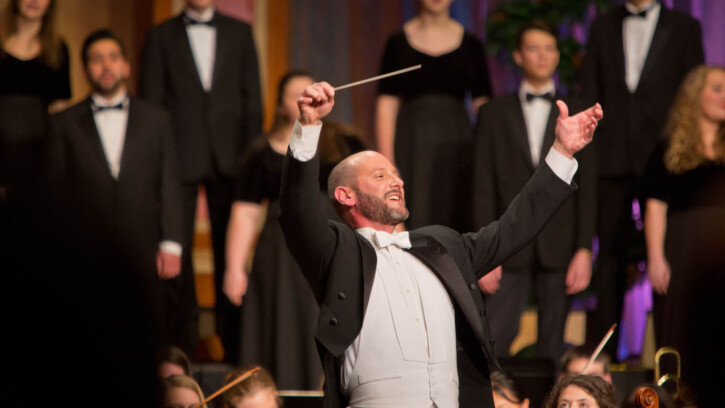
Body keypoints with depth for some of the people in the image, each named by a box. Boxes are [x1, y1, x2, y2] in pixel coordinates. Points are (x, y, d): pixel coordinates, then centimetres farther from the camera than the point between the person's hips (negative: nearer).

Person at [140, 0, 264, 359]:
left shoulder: (239, 33, 10)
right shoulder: (161, 37, 6)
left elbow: (252, 97, 9)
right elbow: (151, 101, 4)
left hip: (228, 155, 1)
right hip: (181, 158, -1)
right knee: (177, 248, -1)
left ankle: (232, 336, 9)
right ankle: (182, 339, 6)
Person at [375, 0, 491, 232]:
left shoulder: (471, 45, 7)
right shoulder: (399, 43, 3)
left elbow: (482, 104, 5)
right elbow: (386, 105, 0)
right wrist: (386, 161, -7)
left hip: (456, 145, 1)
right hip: (413, 143, -1)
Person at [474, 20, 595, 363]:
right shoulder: (494, 114, 9)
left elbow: (587, 186, 5)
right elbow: (484, 187, 5)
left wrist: (584, 250, -4)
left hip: (559, 245, 0)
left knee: (553, 346, 1)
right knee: (492, 342, -10)